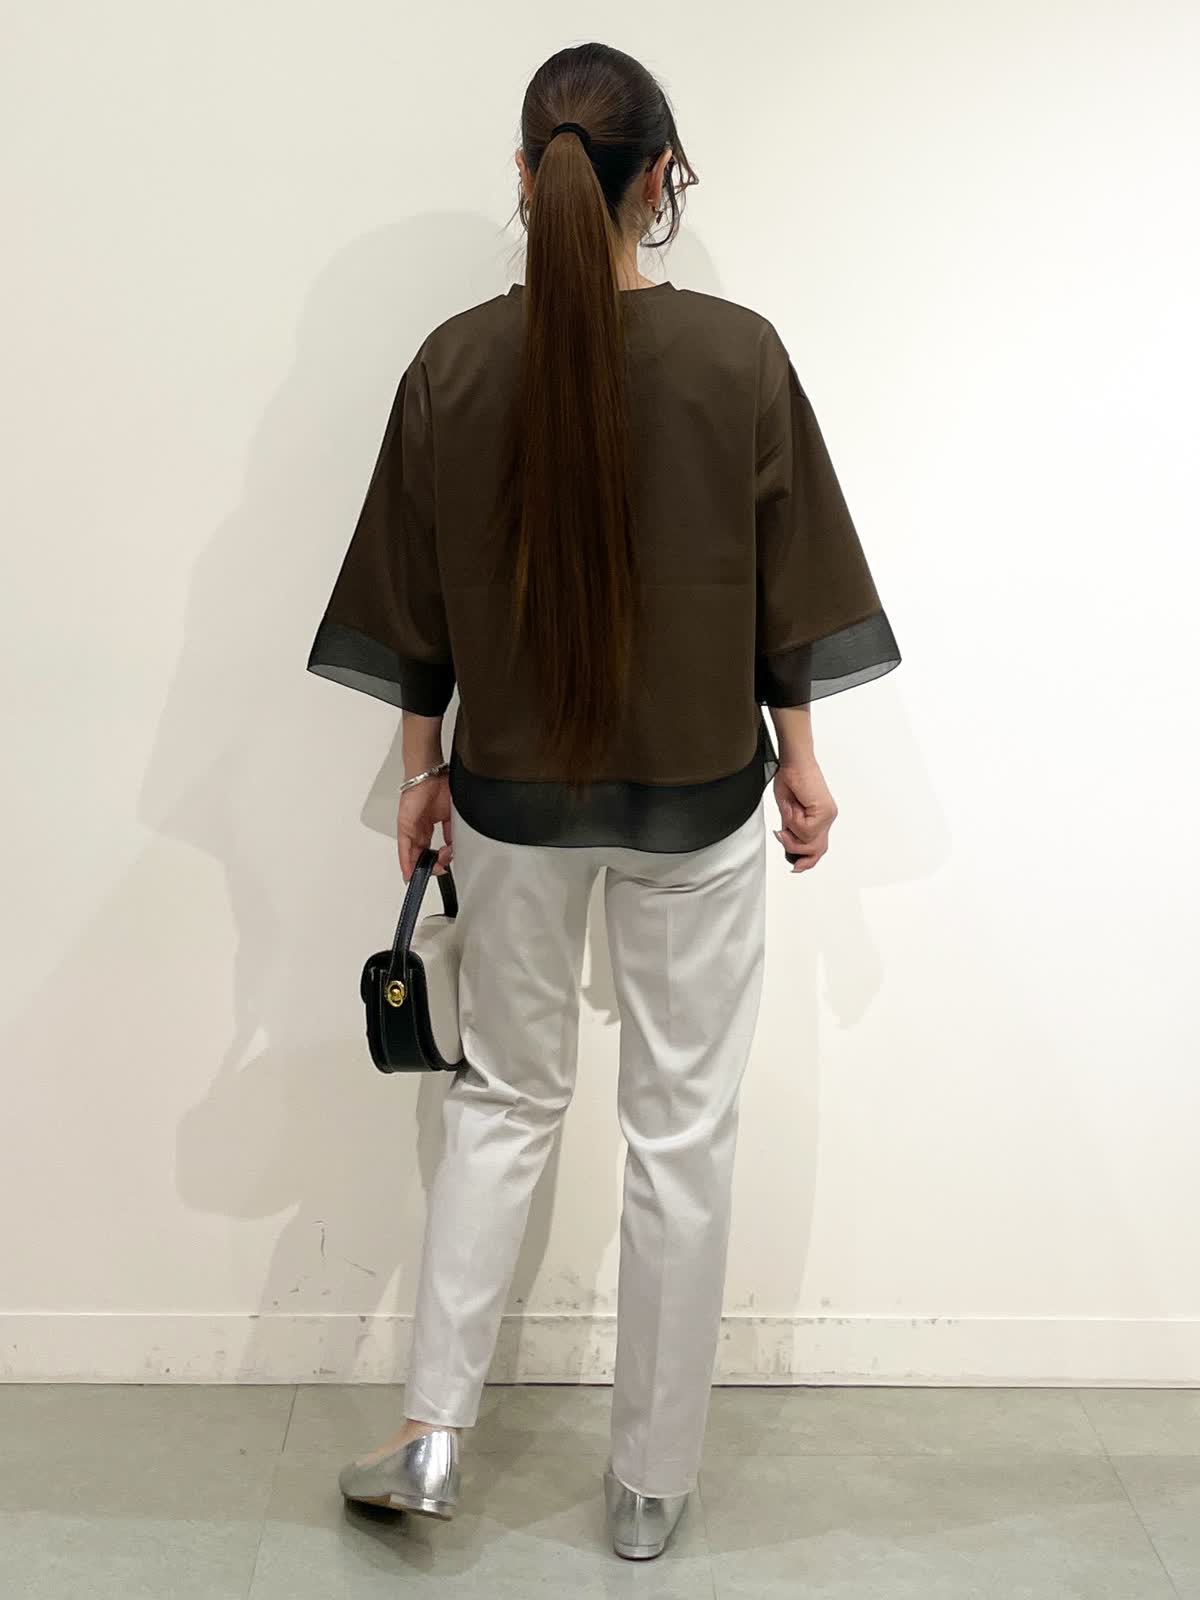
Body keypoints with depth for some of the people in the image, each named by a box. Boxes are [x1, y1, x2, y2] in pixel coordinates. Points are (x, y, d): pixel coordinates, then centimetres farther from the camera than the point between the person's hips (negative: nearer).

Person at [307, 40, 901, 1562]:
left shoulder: (453, 364, -6)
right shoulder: (739, 354, -11)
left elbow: (415, 607, 0)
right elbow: (787, 589, -4)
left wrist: (423, 770, 12)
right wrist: (798, 755, 9)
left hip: (511, 793, 2)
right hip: (698, 799, -1)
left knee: (503, 1097, 20)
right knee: (683, 1126, 11)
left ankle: (431, 1429, 19)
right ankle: (651, 1480, 24)